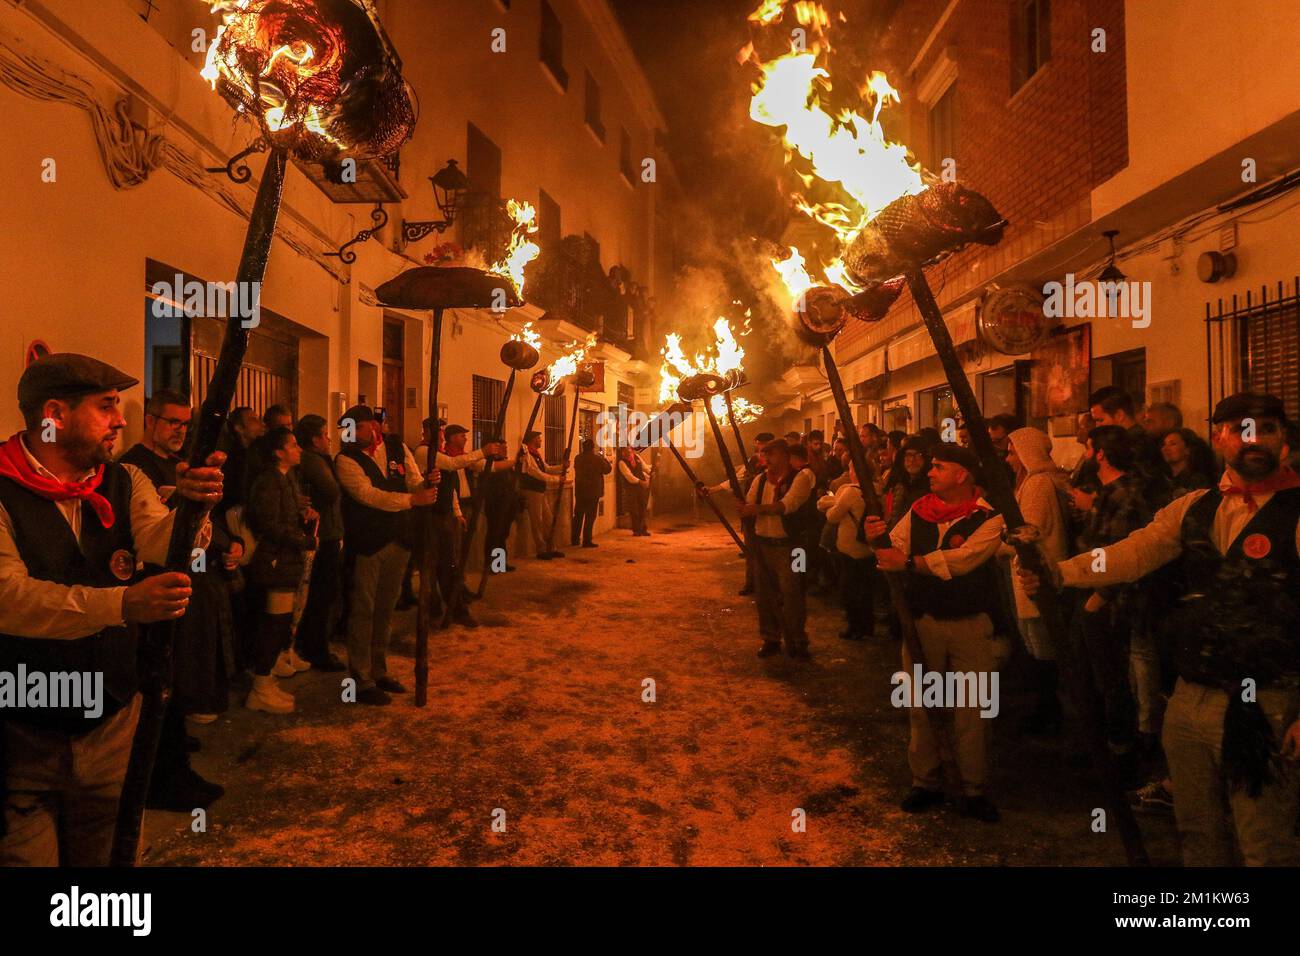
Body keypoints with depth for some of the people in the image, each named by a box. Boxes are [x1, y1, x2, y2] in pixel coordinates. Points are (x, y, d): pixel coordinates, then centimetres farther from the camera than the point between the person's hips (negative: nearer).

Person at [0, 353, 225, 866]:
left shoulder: (124, 482, 2)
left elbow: (164, 544, -13)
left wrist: (193, 506, -35)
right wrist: (122, 603, -40)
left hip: (112, 723, 4)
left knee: (99, 854, 18)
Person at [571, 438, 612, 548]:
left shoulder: (578, 458, 4)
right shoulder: (597, 458, -13)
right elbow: (607, 469, -4)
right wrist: (608, 461, 16)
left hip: (580, 491, 5)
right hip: (593, 491, -5)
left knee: (578, 516, 14)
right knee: (590, 517, 0)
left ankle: (575, 539, 20)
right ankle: (587, 541, -1)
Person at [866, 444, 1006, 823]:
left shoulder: (988, 518, -11)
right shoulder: (918, 510, 3)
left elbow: (962, 559, -25)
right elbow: (893, 550, -1)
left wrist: (908, 562, -29)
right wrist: (876, 536, -22)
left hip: (970, 624, -3)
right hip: (921, 620, 4)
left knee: (972, 709, 5)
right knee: (919, 703, 10)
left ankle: (974, 791, 20)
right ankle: (926, 782, 26)